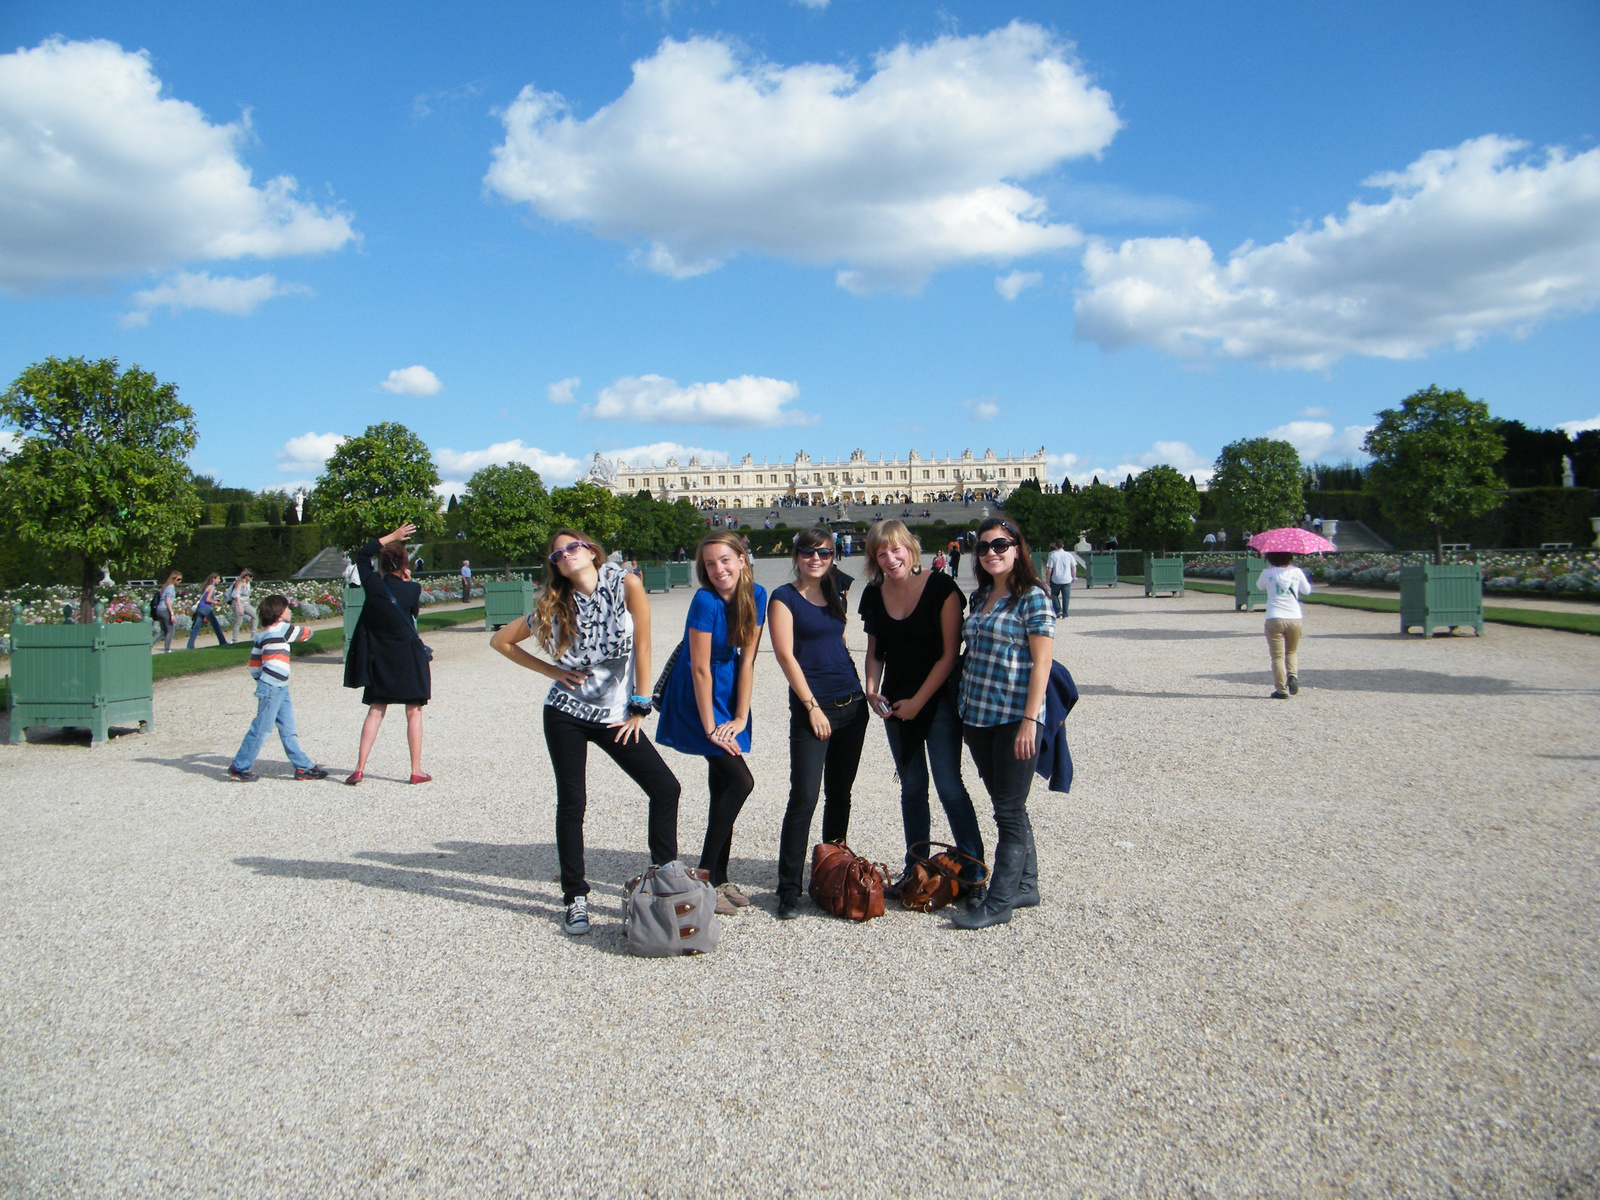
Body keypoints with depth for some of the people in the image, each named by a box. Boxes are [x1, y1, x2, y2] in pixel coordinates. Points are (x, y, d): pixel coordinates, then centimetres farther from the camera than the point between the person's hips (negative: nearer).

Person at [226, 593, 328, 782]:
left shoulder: (261, 635, 14)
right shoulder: (281, 629, -10)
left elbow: (254, 664, 15)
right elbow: (306, 633, 4)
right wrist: (305, 630, 24)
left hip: (280, 689, 9)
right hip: (272, 689, -9)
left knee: (288, 730, 10)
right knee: (261, 729, -2)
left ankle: (303, 766, 13)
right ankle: (239, 767, 8)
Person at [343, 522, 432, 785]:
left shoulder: (373, 584, -6)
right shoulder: (412, 589, -13)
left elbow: (362, 555, 12)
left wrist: (392, 536, 15)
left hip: (379, 660, 3)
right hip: (409, 658, -3)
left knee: (375, 711, 12)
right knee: (414, 712, 7)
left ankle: (359, 769, 6)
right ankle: (416, 771, 8)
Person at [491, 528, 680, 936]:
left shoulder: (626, 584, -9)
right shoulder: (555, 608, -2)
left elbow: (642, 646, -8)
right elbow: (500, 640, 9)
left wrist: (639, 708, -7)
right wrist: (550, 671, 0)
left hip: (616, 716, 0)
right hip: (567, 715, 1)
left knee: (666, 788, -8)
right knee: (572, 803, 2)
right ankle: (575, 899, 15)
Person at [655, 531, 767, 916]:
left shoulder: (755, 596, -6)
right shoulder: (705, 601, -22)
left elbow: (746, 661, -5)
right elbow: (700, 669, -19)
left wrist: (740, 718, -9)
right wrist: (710, 727, -17)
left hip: (729, 696, 6)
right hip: (697, 699, -6)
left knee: (723, 788, 9)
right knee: (740, 782, -12)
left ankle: (720, 877, 19)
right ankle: (705, 878, -3)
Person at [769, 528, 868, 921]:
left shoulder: (835, 597, 15)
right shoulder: (784, 598, -4)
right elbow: (786, 655, -10)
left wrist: (862, 694, 15)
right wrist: (812, 706, -14)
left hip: (851, 706, 6)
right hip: (811, 707, -6)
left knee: (840, 793, 12)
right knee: (804, 796, -10)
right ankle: (788, 888, -2)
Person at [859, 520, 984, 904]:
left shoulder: (941, 588, -12)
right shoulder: (874, 595, 3)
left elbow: (949, 654, -12)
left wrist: (918, 701, -13)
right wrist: (872, 689, -3)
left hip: (938, 698, -5)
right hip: (895, 702, 5)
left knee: (949, 786, -8)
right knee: (912, 786, 12)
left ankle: (973, 872, 1)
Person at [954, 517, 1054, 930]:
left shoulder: (1033, 598, -9)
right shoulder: (979, 598, 12)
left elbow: (1042, 663, -14)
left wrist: (1030, 720, -19)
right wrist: (965, 711, 15)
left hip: (1014, 718, -8)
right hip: (978, 717, 8)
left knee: (1009, 811, -1)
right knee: (1006, 806, 15)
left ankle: (998, 902, 5)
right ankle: (1025, 887, 27)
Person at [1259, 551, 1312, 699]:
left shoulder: (1267, 573, -5)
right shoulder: (1297, 572, 0)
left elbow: (1261, 587, 16)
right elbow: (1307, 591, 15)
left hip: (1274, 620, -2)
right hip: (1295, 619, 2)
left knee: (1278, 656, 3)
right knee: (1292, 652, 22)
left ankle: (1281, 690, -2)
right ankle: (1293, 676, -2)